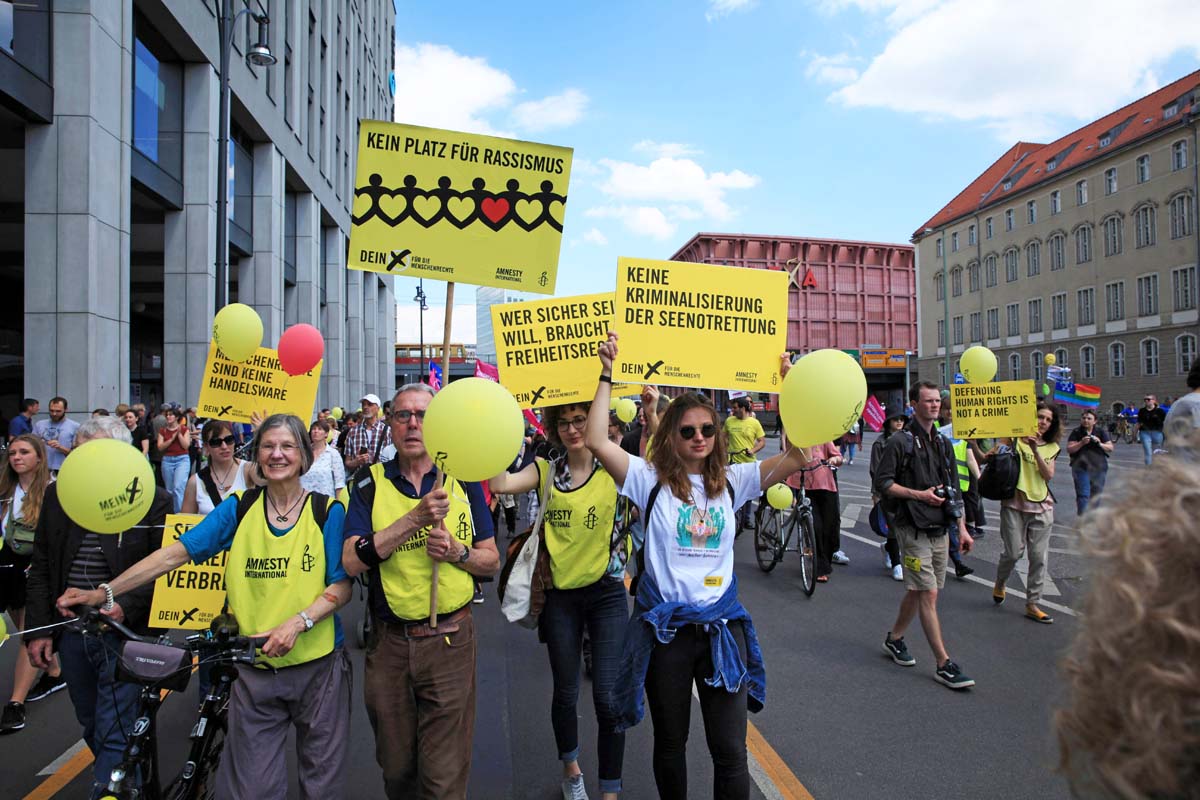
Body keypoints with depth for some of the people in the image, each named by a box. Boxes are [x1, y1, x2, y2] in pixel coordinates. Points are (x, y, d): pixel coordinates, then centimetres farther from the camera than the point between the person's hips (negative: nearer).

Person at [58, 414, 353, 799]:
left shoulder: (327, 511, -5)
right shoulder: (239, 508, 2)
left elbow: (341, 586, -8)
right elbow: (176, 553, -4)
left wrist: (297, 622, -22)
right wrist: (105, 591, -12)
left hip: (318, 666, -1)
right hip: (255, 670, 1)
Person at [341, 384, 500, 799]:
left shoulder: (463, 479, 0)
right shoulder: (370, 484, -1)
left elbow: (492, 561, 4)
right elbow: (352, 562, -14)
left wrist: (456, 551, -17)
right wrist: (416, 518, -24)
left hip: (450, 640, -1)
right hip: (389, 642, 1)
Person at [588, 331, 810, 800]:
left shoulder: (731, 481, 1)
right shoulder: (651, 480, -6)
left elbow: (797, 455, -7)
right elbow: (597, 442, -18)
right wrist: (607, 375, -16)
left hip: (722, 625, 1)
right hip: (665, 626, -1)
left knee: (731, 753, 4)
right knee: (670, 744, 17)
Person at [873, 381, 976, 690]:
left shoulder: (943, 443, 14)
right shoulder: (900, 441, -9)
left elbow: (953, 490, 16)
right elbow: (882, 483, -12)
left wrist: (962, 529, 12)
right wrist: (919, 494, -16)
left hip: (939, 529, 7)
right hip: (913, 528, -7)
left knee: (917, 591, 14)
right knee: (928, 594, -7)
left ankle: (894, 638, 32)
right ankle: (943, 664, -2)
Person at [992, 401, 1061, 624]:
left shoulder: (1051, 447, 11)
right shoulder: (1016, 439, 0)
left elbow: (1049, 475, -5)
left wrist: (1035, 450, -15)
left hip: (1042, 506, 4)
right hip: (1014, 503, -4)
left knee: (1039, 557, 3)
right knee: (1014, 553, -4)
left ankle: (1032, 605, 14)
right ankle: (1000, 583, 27)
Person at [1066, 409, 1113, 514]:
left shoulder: (1101, 432, 6)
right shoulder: (1076, 432, 0)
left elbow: (1110, 448, 4)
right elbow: (1069, 449, -5)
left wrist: (1100, 444, -14)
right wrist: (1081, 443, -20)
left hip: (1099, 468, 3)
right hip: (1081, 468, -3)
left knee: (1096, 494, 11)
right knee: (1083, 495, -10)